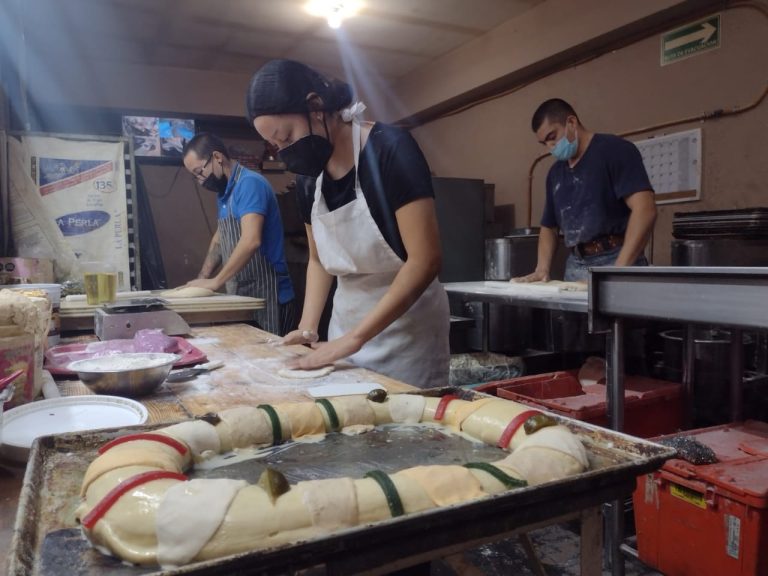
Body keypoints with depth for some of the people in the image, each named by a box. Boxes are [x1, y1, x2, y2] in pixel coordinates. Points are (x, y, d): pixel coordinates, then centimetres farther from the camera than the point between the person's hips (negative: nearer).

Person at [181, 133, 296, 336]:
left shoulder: (249, 184, -14)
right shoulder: (223, 193, 13)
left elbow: (251, 241, -25)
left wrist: (216, 282, -18)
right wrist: (202, 278, 13)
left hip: (267, 296, -8)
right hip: (243, 296, 8)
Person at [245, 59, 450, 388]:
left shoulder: (391, 150, -17)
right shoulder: (308, 178, 3)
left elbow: (425, 260, -22)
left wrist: (353, 338, -23)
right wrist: (308, 327, 1)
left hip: (407, 330, -6)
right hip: (345, 327, 6)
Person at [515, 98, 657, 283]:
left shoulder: (614, 150, -5)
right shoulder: (555, 172, 16)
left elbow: (645, 210, -16)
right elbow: (549, 227, 21)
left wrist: (619, 270, -23)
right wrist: (542, 269, 5)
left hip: (614, 261, -6)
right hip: (575, 266, 6)